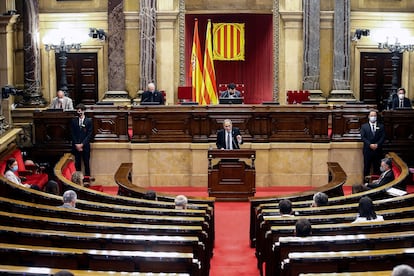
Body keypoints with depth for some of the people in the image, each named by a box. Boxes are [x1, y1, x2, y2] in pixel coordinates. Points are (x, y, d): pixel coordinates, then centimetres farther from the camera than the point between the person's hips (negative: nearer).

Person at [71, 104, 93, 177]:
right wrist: (76, 144, -7)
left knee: (86, 163, 2)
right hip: (76, 146, 2)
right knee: (77, 163, 4)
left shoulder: (89, 121, -1)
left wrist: (82, 144, -11)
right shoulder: (74, 121, 5)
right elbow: (72, 134, 4)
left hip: (85, 146, -2)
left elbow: (89, 134, -4)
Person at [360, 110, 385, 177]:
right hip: (367, 150, -1)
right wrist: (370, 144, -15)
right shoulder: (364, 126, 7)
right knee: (366, 167, 1)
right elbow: (363, 137, -2)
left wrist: (377, 144, -14)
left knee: (377, 167, 1)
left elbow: (383, 137, 2)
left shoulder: (381, 126, 10)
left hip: (378, 150, 1)